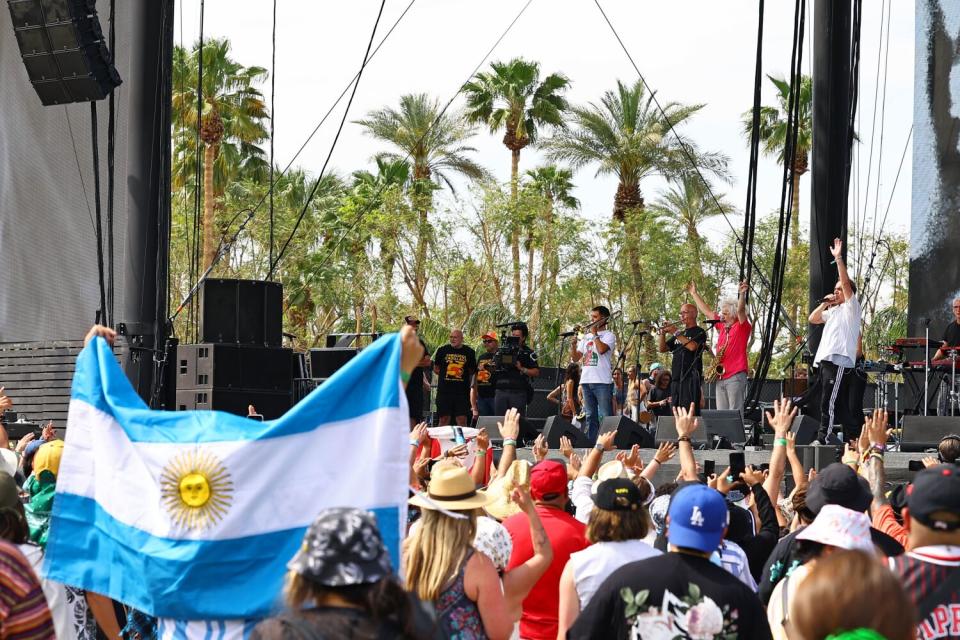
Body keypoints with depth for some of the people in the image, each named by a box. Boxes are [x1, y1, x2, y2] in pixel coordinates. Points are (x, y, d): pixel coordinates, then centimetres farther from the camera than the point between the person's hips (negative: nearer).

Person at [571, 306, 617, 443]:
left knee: (605, 416, -8)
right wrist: (573, 343, 0)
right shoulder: (586, 337, 20)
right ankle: (590, 443, 9)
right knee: (590, 417, 8)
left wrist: (595, 334, -5)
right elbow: (575, 358, 17)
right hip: (586, 381, 6)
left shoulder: (609, 335, 2)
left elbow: (602, 349, -18)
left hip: (602, 381, -6)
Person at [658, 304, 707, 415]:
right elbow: (662, 349, 18)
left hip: (691, 378, -8)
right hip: (676, 378, 8)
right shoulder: (680, 333, 23)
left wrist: (676, 333, -14)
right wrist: (663, 334, 1)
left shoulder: (699, 332, 1)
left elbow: (692, 346, -19)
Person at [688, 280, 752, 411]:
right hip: (721, 377, 8)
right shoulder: (722, 327, 17)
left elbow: (740, 310, -19)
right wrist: (694, 293, 31)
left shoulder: (742, 327, -1)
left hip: (735, 376, -8)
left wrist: (742, 294, -35)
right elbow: (707, 311, 26)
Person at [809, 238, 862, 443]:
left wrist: (839, 258, -15)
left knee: (830, 402, -13)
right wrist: (824, 304, 13)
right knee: (840, 405, 10)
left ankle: (824, 437, -15)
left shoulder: (851, 307, 1)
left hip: (840, 361, -9)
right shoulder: (833, 311, 25)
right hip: (826, 360, 9)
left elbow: (846, 282, -11)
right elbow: (812, 319, 25)